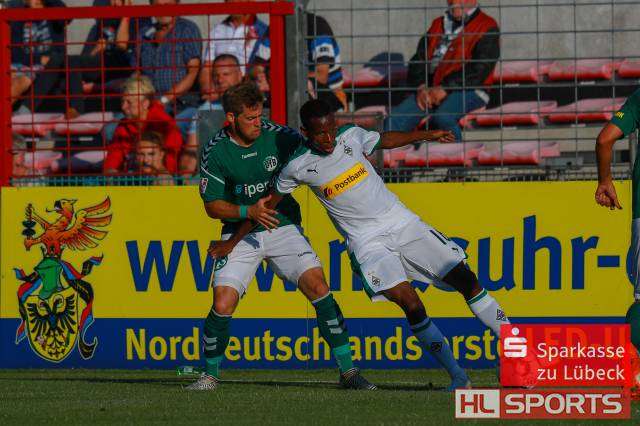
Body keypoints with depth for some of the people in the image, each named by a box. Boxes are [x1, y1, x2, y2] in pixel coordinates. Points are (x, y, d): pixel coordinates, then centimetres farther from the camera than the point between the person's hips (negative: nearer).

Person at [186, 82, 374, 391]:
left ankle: (348, 370, -10)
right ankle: (210, 374, 10)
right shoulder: (215, 152, -10)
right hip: (240, 235, -1)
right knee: (223, 303, -14)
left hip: (282, 226, 1)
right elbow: (212, 206, -7)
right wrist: (249, 212, -23)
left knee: (317, 285, -16)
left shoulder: (277, 136, -8)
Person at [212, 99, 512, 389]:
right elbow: (267, 203, 4)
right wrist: (232, 242, 10)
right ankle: (458, 377, -16)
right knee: (410, 303, -24)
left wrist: (426, 136, 21)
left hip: (401, 222, 4)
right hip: (367, 242, -4)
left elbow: (384, 140, 20)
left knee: (465, 279, -5)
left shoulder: (352, 136, -3)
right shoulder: (297, 167, -10)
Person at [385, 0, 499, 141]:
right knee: (395, 117, -17)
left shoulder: (487, 28, 2)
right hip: (430, 91, 6)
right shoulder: (438, 25, 22)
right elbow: (419, 60, 16)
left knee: (442, 117, -36)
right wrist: (421, 87, -5)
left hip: (467, 91, -6)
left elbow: (479, 70, -10)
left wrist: (445, 89, -17)